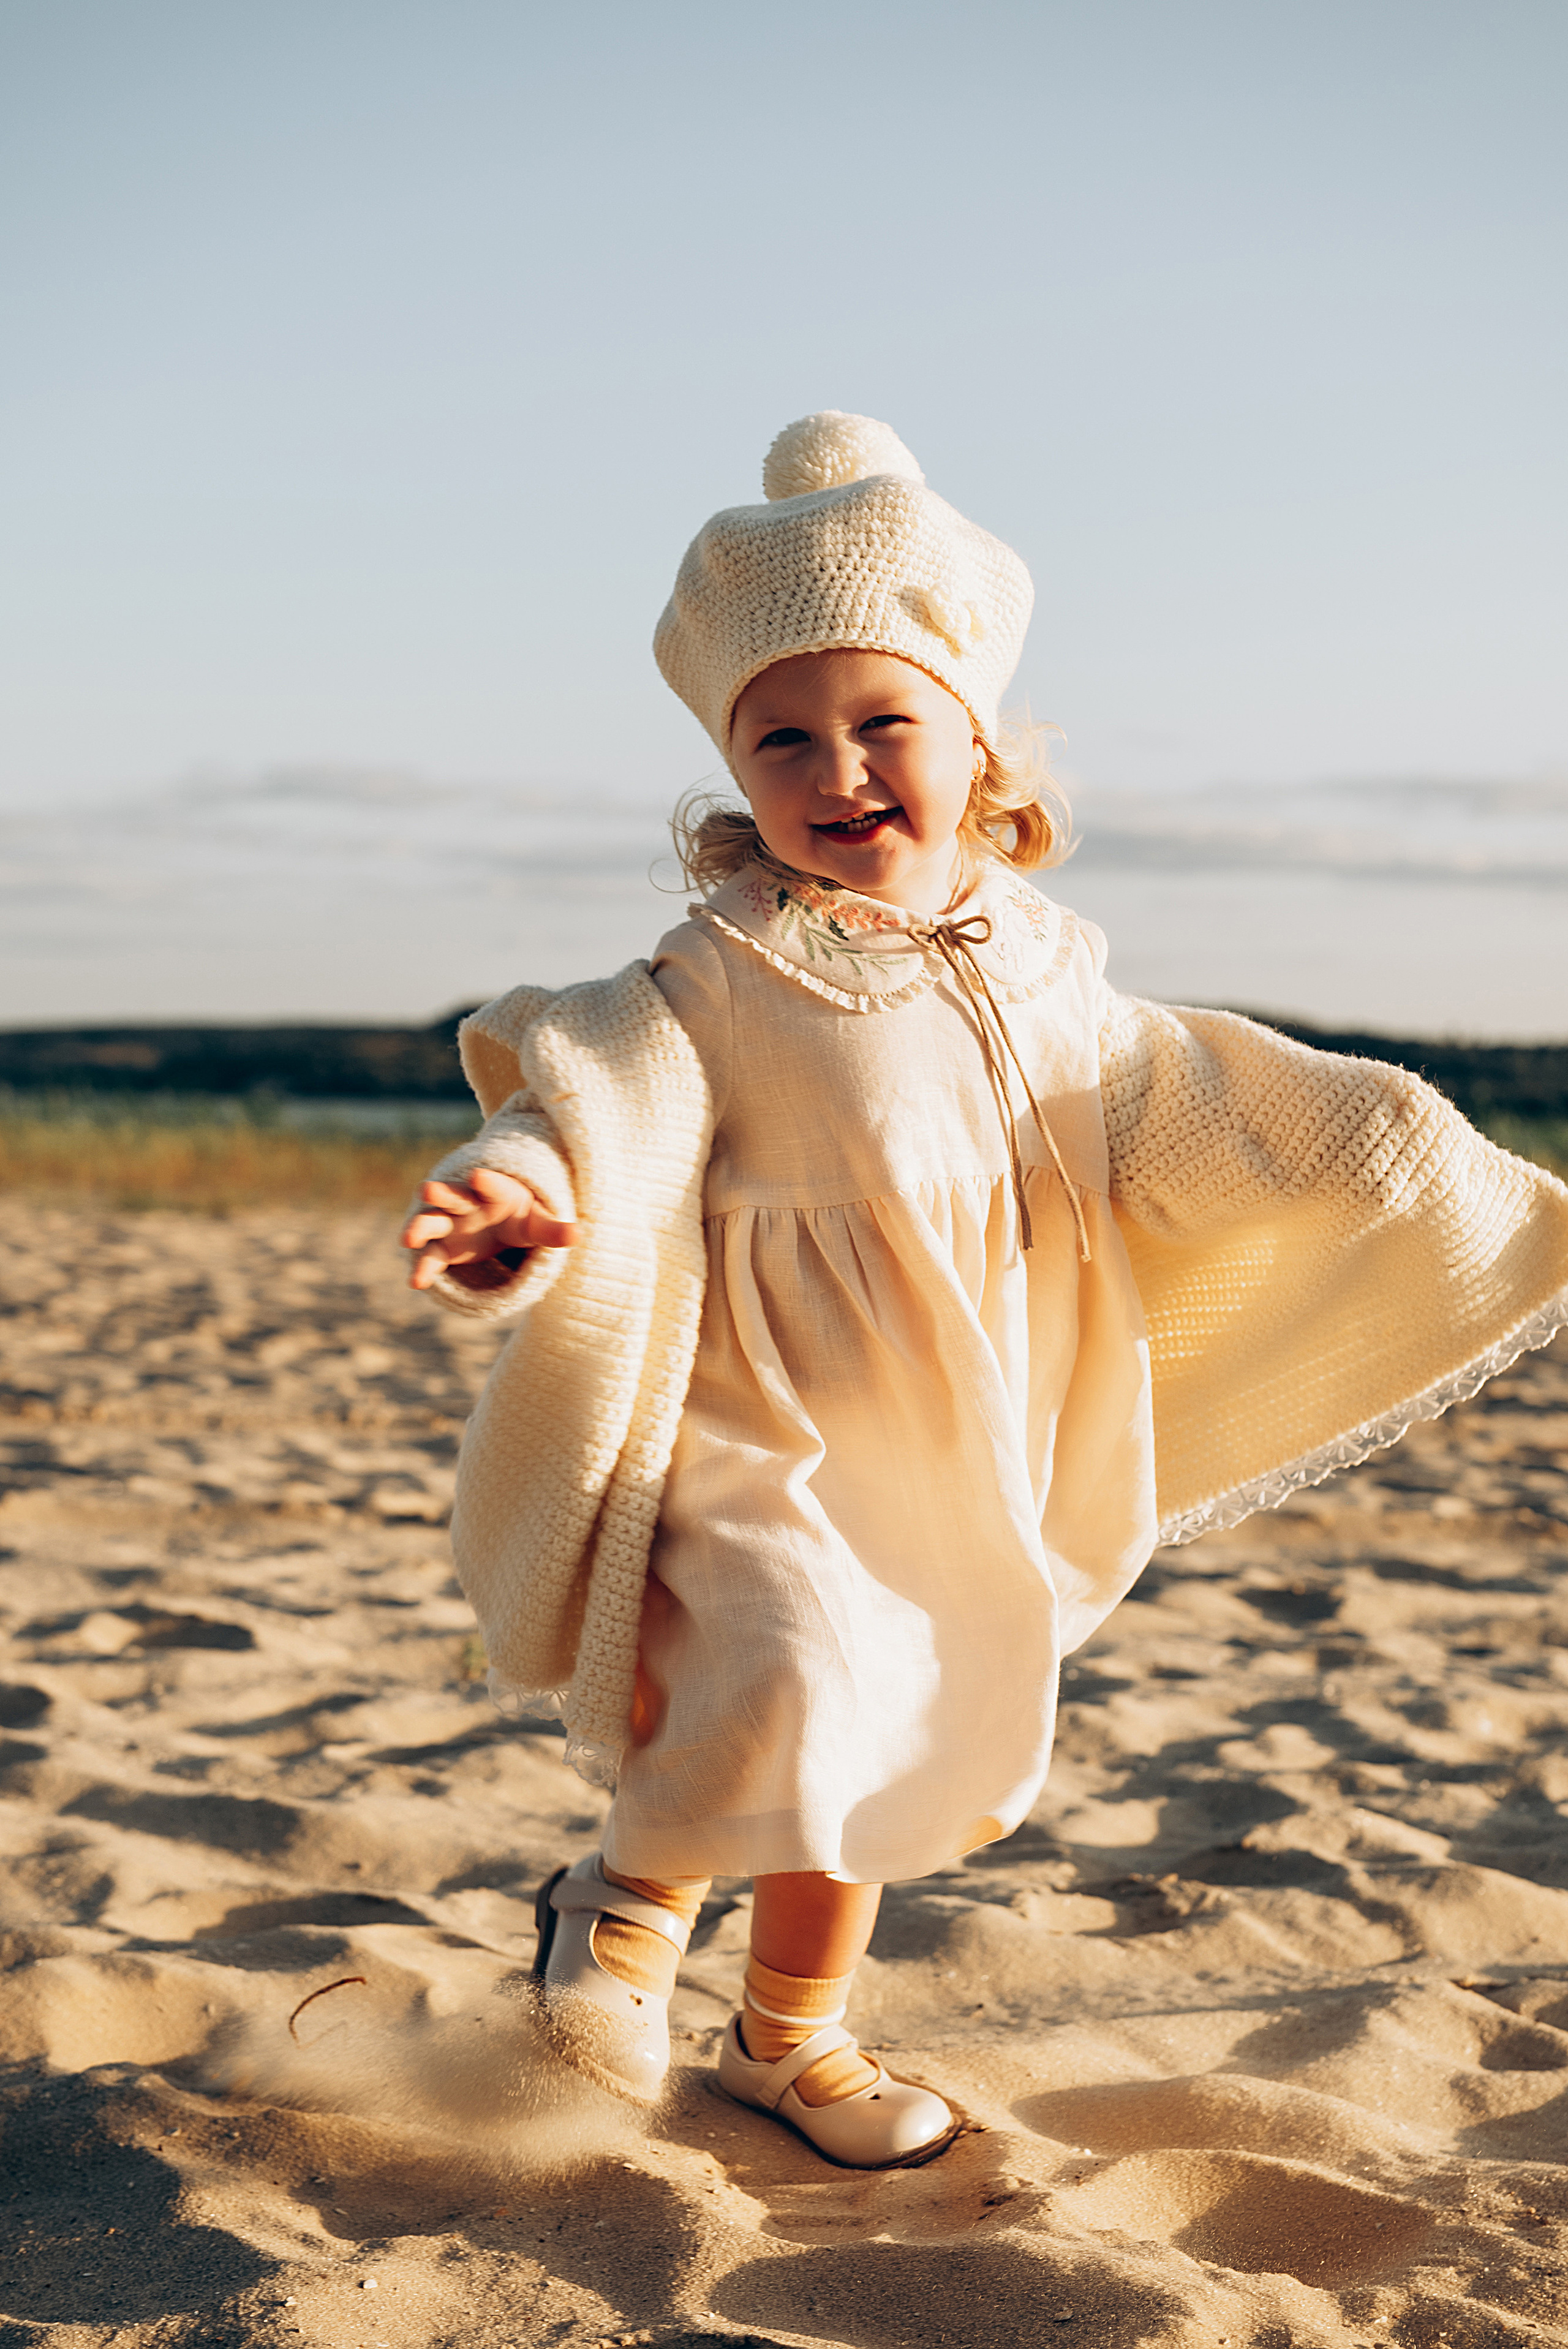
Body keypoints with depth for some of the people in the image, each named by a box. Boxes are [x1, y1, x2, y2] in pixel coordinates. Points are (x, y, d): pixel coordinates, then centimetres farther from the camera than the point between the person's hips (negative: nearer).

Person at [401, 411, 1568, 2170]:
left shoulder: (1039, 978, 2)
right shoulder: (721, 981, -14)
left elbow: (1190, 1118, 11)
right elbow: (608, 1093, -28)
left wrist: (1405, 1166, 8)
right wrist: (534, 1190, -51)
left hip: (950, 1463, 6)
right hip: (750, 1431, -5)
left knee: (883, 1754, 16)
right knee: (792, 1686, -28)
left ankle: (792, 2035, 40)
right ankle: (630, 1899, 4)